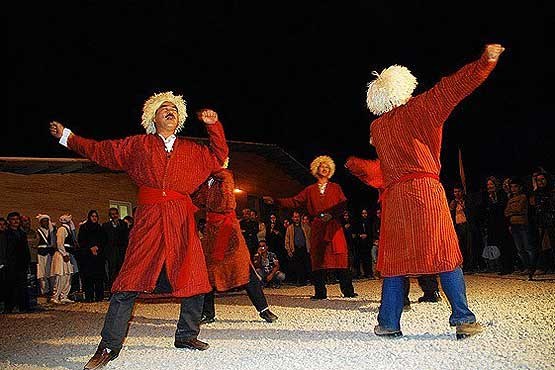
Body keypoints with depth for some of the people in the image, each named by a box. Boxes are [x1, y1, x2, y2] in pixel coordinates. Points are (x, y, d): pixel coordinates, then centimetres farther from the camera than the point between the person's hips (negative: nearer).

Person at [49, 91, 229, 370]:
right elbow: (101, 151, 17)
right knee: (130, 283, -8)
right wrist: (67, 137, 22)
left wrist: (213, 125, 11)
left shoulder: (192, 150, 18)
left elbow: (219, 156, 21)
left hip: (182, 221, 3)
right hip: (149, 220, -3)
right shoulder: (137, 145, 13)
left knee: (195, 279, 3)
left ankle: (186, 336, 21)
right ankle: (109, 347, 1)